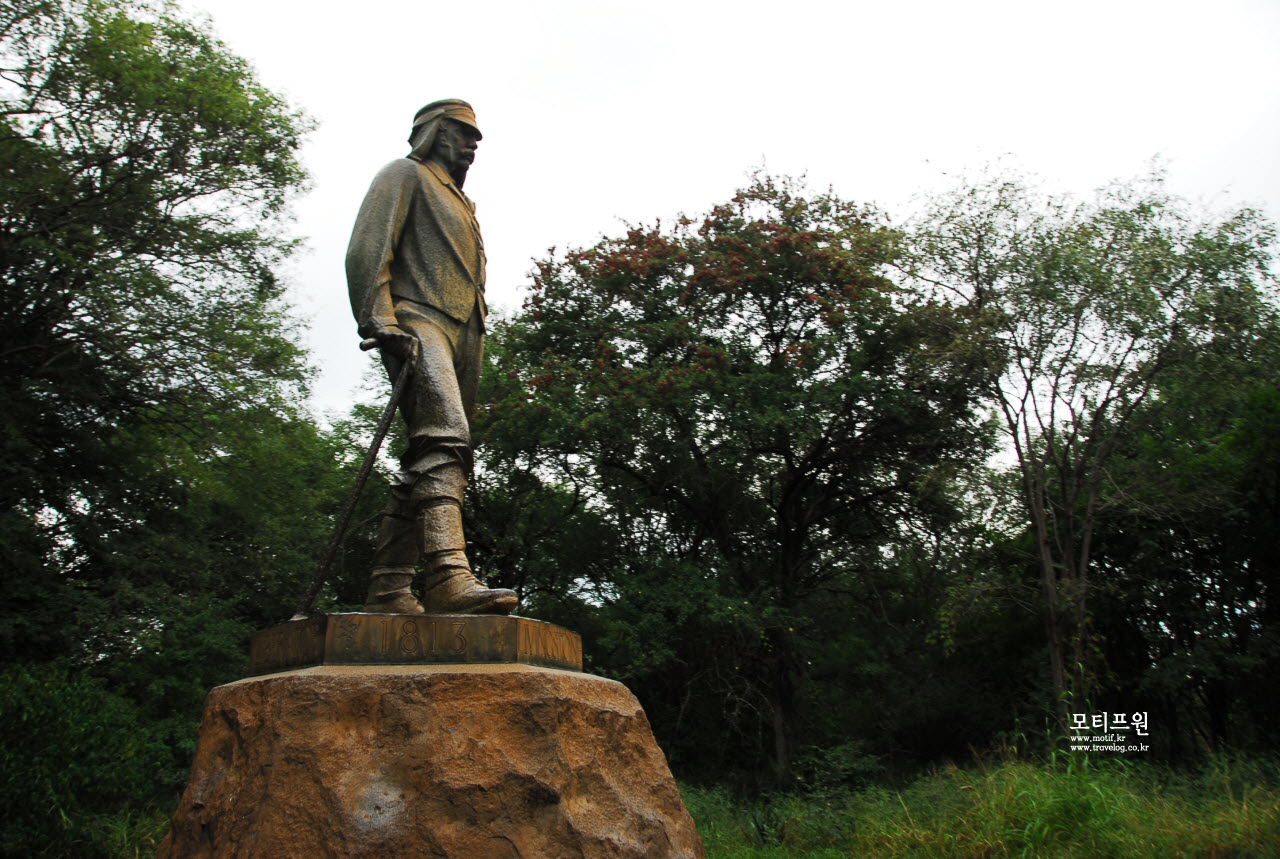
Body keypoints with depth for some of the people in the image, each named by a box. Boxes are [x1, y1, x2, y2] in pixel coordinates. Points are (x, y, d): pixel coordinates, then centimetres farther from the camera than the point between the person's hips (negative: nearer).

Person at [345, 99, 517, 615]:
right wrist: (380, 320, -16)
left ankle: (389, 590, 0)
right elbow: (368, 249, -1)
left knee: (425, 464, 0)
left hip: (463, 332, 8)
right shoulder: (405, 175, 14)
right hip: (419, 322, -8)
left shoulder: (461, 202, 37)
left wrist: (476, 354, 21)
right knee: (444, 436, -29)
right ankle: (449, 576, -42)